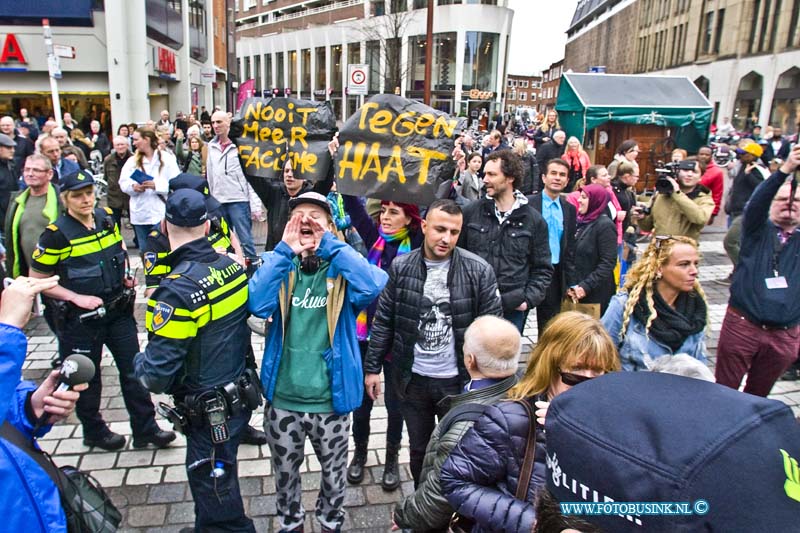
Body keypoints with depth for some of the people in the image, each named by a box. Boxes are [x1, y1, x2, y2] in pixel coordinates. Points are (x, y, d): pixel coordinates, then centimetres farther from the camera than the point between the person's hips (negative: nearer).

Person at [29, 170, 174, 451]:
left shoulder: (107, 218, 0)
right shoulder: (56, 234, -16)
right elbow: (37, 280, -9)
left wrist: (126, 273, 5)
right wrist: (77, 298, -18)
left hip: (118, 309, 5)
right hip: (80, 317, -5)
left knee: (133, 368, 8)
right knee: (87, 376, 12)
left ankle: (145, 429, 19)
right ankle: (93, 431, 32)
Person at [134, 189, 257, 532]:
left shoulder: (176, 291, -27)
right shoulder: (233, 267, -6)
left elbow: (158, 373, -23)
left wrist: (139, 363, -1)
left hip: (210, 413, -8)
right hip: (241, 396, 8)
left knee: (217, 499, 14)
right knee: (209, 480, 30)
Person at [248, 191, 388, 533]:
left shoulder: (343, 266, -5)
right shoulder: (279, 264, -1)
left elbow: (373, 287, -29)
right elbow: (258, 304, -21)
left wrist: (330, 244, -25)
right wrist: (285, 250, -23)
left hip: (330, 400, -1)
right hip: (282, 398, 1)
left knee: (333, 474, 20)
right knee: (285, 472, 22)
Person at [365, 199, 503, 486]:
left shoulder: (479, 270, -10)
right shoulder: (401, 267, -4)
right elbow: (383, 321, 2)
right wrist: (372, 367, 2)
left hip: (458, 380, -2)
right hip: (412, 378, 2)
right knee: (418, 449, 20)